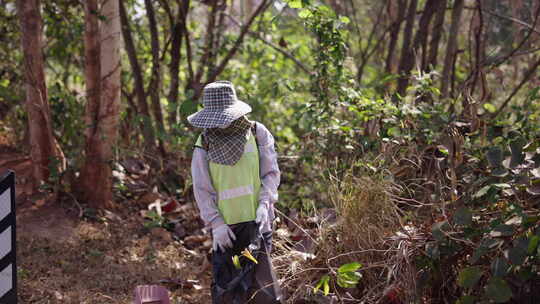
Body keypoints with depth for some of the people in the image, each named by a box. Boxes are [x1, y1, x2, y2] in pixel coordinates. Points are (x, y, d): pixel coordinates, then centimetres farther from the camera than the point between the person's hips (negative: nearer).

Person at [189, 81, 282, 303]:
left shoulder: (258, 133, 0)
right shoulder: (204, 144, 0)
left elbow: (271, 173, 2)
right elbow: (202, 189, -1)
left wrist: (264, 204, -12)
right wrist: (216, 224, -9)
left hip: (255, 219, -1)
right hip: (224, 223, 1)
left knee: (259, 275, -4)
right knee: (224, 278, 5)